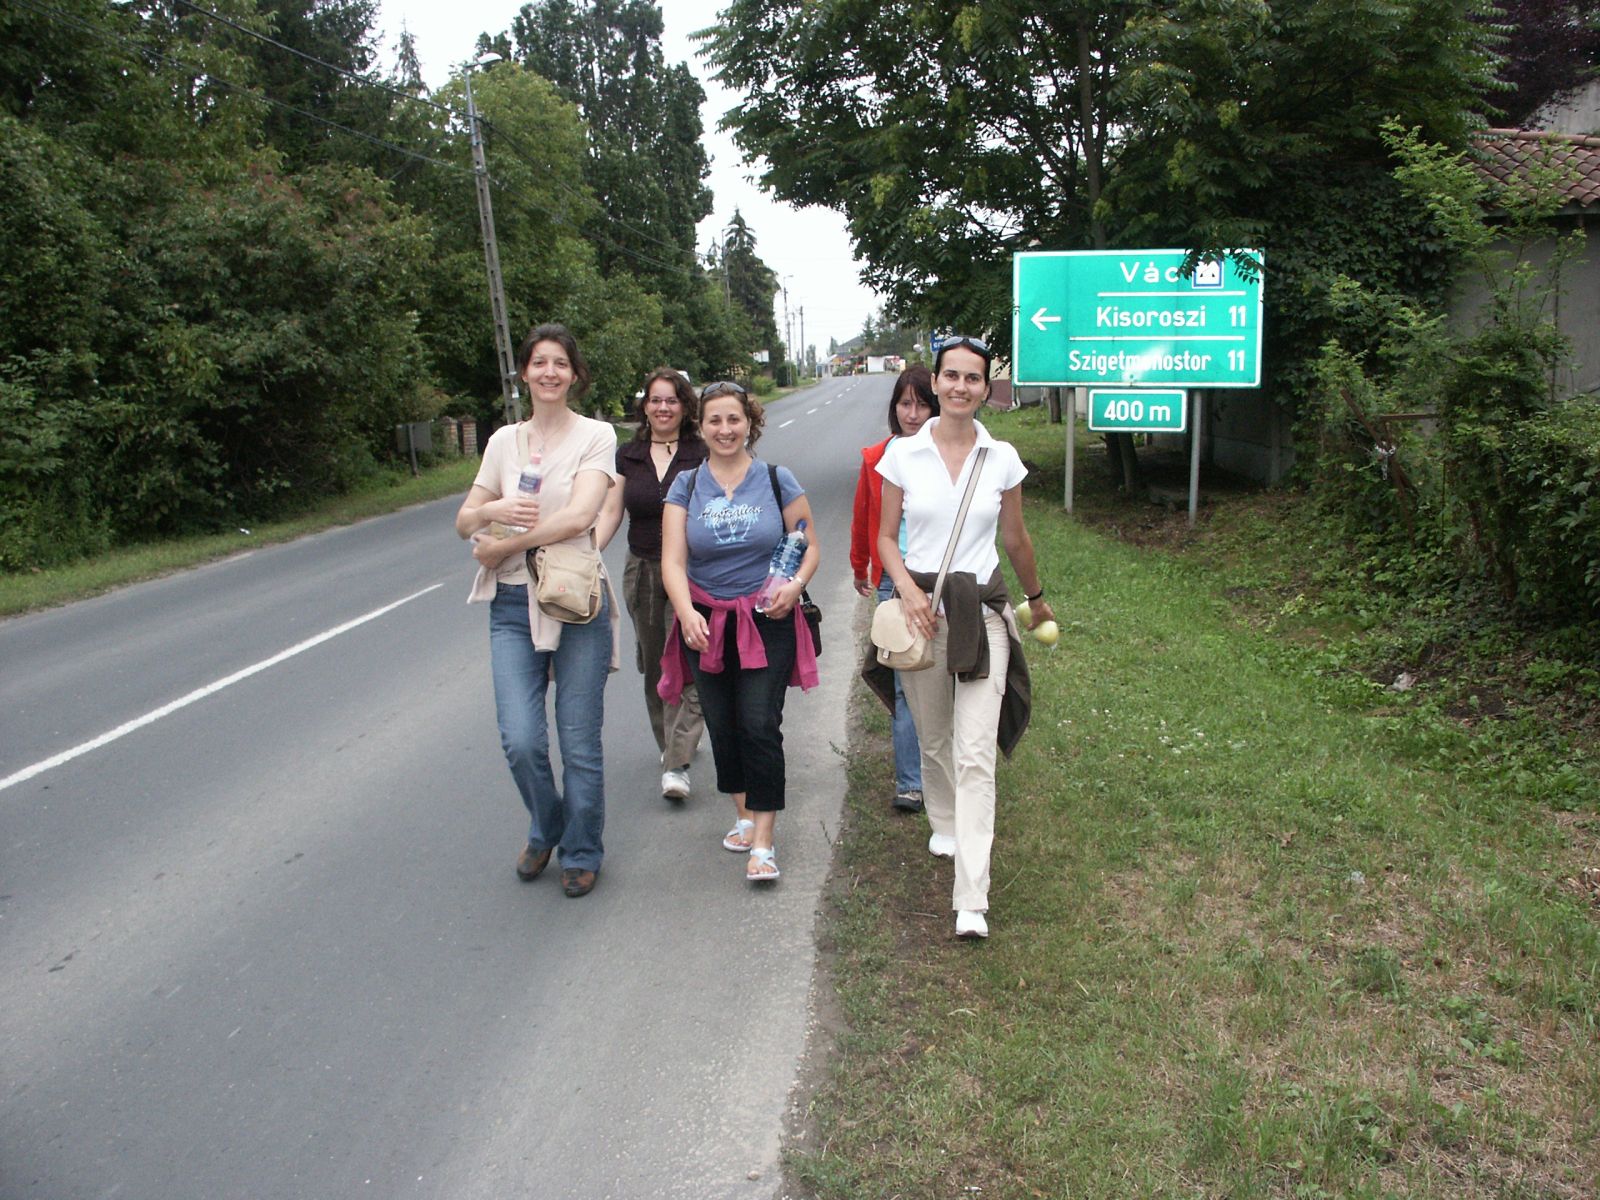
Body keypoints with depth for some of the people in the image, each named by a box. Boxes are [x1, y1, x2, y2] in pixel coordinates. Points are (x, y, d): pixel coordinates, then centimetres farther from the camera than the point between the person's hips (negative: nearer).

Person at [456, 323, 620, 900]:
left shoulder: (595, 435, -2)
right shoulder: (504, 441, 11)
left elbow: (578, 515, -16)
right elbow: (464, 520, 10)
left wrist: (500, 546, -11)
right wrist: (492, 511, -13)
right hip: (513, 607, 3)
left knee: (579, 744, 4)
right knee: (521, 741, -5)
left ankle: (581, 853, 26)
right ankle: (545, 830, 26)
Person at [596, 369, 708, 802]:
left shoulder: (701, 454, -3)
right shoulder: (628, 455, 7)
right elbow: (610, 513, 5)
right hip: (642, 572, 4)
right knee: (654, 665, 14)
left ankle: (676, 766, -12)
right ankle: (672, 743, 33)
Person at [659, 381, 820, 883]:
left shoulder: (777, 481, -1)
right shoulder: (686, 486, 1)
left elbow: (810, 547, 4)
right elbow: (672, 561, -7)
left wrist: (795, 584, -17)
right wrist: (686, 613, -24)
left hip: (767, 622, -2)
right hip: (706, 624, 3)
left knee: (760, 726, -8)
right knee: (722, 727, 12)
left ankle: (763, 844, -1)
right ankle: (744, 816, 33)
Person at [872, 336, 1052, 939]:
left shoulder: (1002, 459, 1)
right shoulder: (903, 454, 0)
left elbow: (1016, 540, 14)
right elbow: (885, 537, 4)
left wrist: (1037, 598, 25)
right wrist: (907, 588, -13)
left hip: (982, 612, -1)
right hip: (920, 610, 1)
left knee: (976, 754, -8)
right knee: (933, 738, 16)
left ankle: (971, 900, -6)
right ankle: (945, 825, 47)